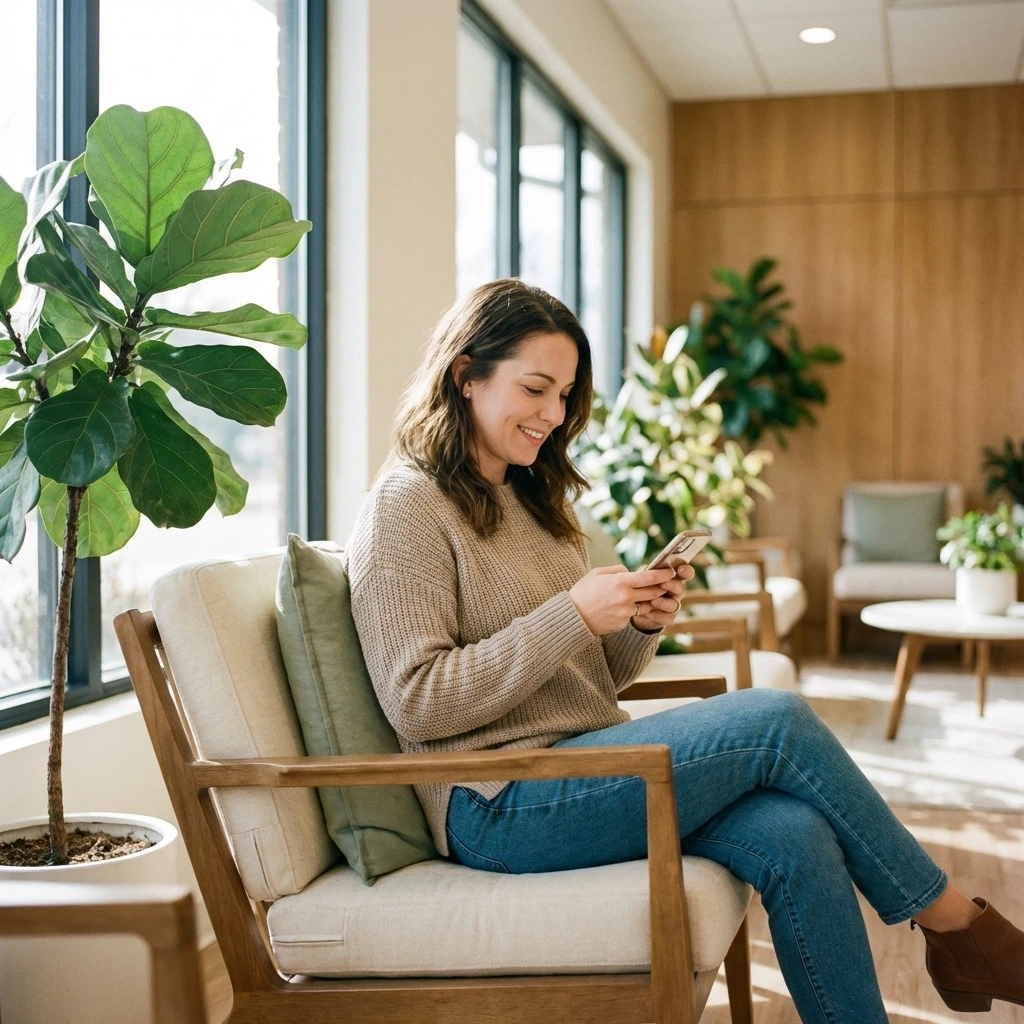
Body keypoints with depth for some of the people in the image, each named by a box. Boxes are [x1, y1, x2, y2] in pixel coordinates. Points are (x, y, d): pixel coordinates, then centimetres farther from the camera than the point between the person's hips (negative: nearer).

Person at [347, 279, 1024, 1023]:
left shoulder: (533, 499, 18)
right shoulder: (406, 508, -6)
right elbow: (416, 704, -15)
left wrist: (640, 624, -3)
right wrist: (573, 616, -19)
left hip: (590, 766, 7)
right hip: (499, 807, -7)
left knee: (794, 834, -20)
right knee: (779, 721, -18)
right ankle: (958, 925, -1)